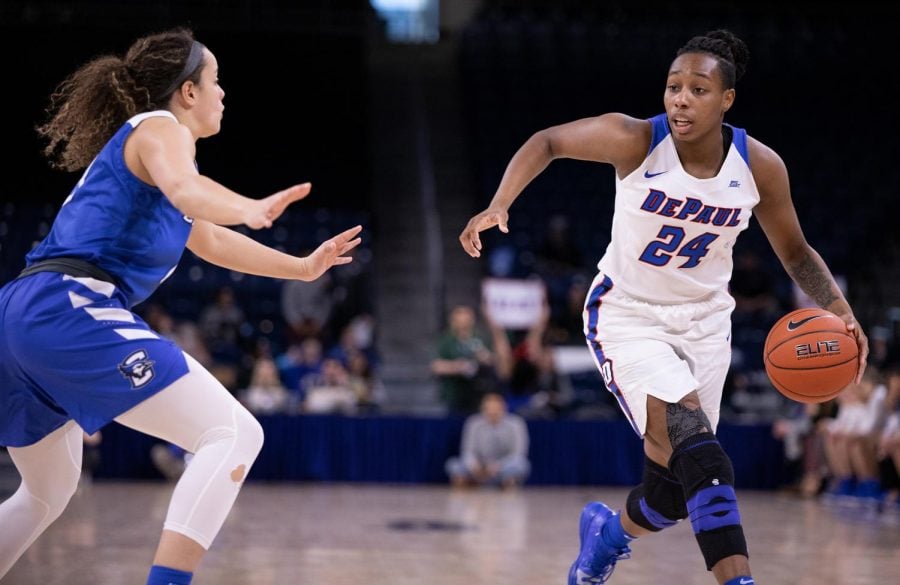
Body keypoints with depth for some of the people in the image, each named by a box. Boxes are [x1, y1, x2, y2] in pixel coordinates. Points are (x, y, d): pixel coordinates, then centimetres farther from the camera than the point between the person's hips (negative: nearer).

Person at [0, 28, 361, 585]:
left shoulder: (144, 139, 31)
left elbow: (209, 240, 44)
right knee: (235, 434, -12)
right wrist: (253, 210, -18)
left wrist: (302, 267, 47)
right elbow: (188, 193, -24)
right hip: (74, 311, -10)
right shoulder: (160, 127, 3)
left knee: (48, 495, 28)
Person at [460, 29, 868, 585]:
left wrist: (840, 309, -13)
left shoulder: (760, 166, -11)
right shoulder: (635, 140, -20)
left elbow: (796, 252, 3)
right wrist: (499, 206, -25)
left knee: (676, 489, 6)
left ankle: (612, 530, 39)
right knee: (698, 451, -26)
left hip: (704, 322, 4)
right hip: (627, 314, -4)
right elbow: (548, 142, -9)